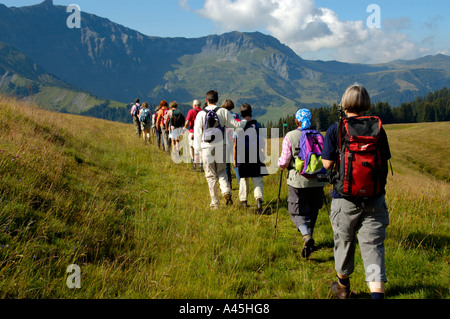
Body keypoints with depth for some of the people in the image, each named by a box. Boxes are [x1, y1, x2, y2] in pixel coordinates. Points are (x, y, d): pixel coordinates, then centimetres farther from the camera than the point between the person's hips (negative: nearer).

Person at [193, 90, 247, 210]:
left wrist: (197, 149, 4)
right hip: (221, 146, 1)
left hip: (207, 147, -1)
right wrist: (246, 121, 22)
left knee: (211, 175, 8)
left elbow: (197, 133, -2)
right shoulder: (223, 112, -1)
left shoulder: (201, 114, -3)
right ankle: (226, 191, -9)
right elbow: (235, 125, 2)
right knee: (221, 171, 19)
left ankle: (214, 203, 11)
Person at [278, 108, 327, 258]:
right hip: (317, 181, 3)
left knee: (297, 212, 3)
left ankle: (306, 236, -20)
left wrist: (280, 163, 13)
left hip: (298, 181, -3)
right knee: (312, 211, 18)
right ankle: (309, 236, 25)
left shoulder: (290, 137, -6)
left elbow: (284, 163, -9)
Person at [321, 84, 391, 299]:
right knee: (373, 245, 3)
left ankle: (343, 287, 38)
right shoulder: (377, 129, -2)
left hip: (345, 198, -1)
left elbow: (327, 165, -9)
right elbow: (384, 164, 4)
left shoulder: (335, 130, -8)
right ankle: (377, 292, -12)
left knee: (344, 242, 17)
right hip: (374, 199, 1)